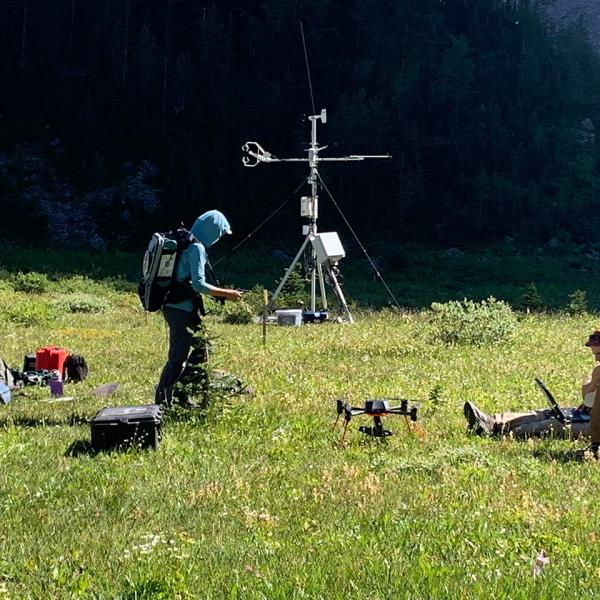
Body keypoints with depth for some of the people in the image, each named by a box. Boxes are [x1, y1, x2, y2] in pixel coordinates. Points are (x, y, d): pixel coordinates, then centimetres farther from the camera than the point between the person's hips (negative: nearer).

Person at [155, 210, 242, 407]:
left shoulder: (186, 243, 14)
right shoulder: (197, 248, -15)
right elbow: (198, 285, -20)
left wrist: (218, 292, 18)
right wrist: (226, 293, -12)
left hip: (174, 307, 10)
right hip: (181, 310, -10)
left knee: (199, 351, 17)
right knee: (178, 358, -6)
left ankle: (181, 396, 24)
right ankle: (162, 403, -2)